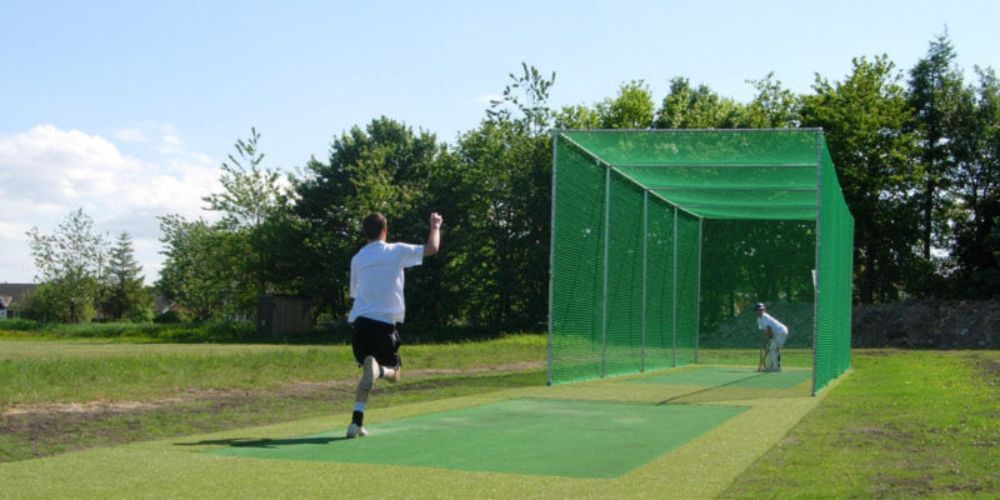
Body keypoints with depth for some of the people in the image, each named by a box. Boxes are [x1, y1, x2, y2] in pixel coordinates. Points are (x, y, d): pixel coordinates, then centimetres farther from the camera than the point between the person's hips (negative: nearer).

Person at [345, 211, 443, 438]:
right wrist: (435, 227, 21)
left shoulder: (357, 258, 13)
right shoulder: (397, 251, 1)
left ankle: (356, 422, 6)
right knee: (393, 374, 11)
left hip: (359, 322, 4)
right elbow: (432, 248, 4)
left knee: (367, 374, 21)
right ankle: (378, 369, -26)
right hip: (384, 324, -4)